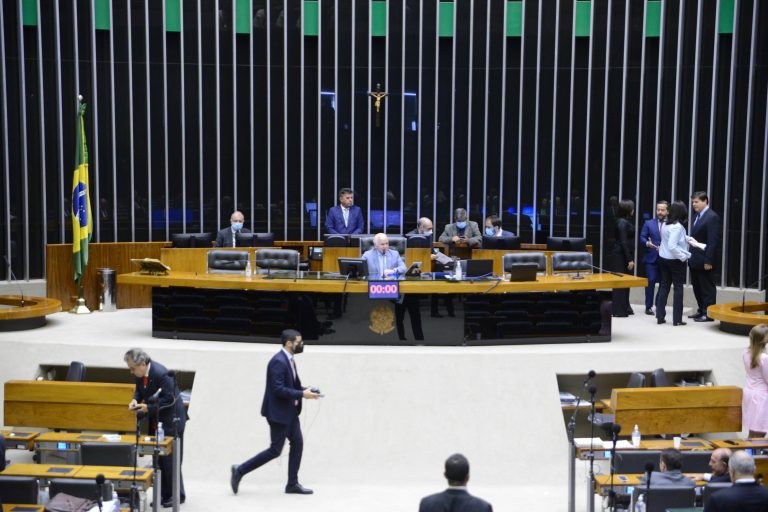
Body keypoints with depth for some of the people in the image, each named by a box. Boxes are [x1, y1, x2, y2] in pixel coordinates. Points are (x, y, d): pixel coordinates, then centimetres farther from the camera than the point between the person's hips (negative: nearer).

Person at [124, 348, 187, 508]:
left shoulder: (161, 374, -27)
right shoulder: (139, 373, -3)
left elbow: (169, 399, -25)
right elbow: (139, 390, 13)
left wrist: (148, 408, -26)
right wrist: (135, 400, -9)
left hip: (171, 420, -8)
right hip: (155, 420, 8)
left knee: (170, 459, -1)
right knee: (158, 458, 14)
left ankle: (177, 496, 11)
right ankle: (163, 494, 25)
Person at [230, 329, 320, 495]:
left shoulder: (289, 359, 9)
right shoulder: (278, 361, -22)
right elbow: (278, 389, -26)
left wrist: (305, 390, 2)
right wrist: (301, 394, -23)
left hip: (290, 411, 9)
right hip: (278, 412, -9)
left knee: (297, 443, 9)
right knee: (275, 450, -2)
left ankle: (293, 484, 17)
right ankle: (240, 470, 11)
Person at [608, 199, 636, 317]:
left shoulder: (625, 222, 13)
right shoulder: (622, 222, -15)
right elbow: (623, 242, -19)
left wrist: (631, 258, 14)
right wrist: (629, 259, -19)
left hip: (624, 256, 9)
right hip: (621, 256, -9)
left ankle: (625, 308, 21)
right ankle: (619, 310, 0)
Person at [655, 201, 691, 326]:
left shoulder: (665, 225, 3)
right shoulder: (677, 227, -20)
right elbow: (672, 246, -26)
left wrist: (687, 239, 8)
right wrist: (683, 256, -16)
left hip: (663, 258, 7)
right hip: (675, 260, -7)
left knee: (664, 286, 11)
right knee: (678, 288, 2)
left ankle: (660, 316, 13)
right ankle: (677, 319, 5)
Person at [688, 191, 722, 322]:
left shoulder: (712, 217, -13)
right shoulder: (696, 216, 13)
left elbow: (713, 241, -18)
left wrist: (708, 261, -20)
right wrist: (691, 256, 11)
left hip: (705, 261, -8)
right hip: (695, 260, 8)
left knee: (707, 288, 1)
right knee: (697, 287, 15)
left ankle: (708, 314, 8)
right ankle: (701, 310, 26)